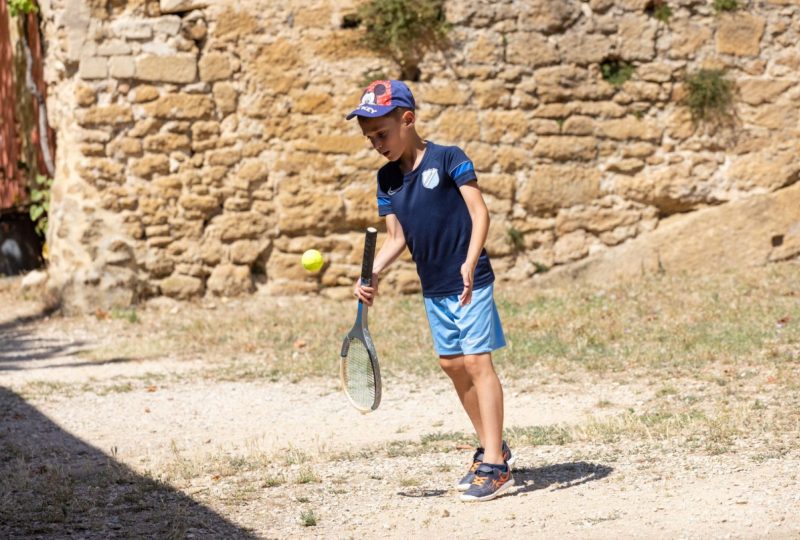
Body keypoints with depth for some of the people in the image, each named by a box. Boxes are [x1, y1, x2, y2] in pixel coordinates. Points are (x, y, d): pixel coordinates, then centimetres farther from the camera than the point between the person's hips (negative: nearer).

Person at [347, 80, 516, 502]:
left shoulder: (448, 159, -13)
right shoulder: (387, 179, 6)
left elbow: (479, 213, -18)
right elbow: (396, 237, 9)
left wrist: (470, 263, -31)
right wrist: (373, 275, -7)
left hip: (470, 281, -7)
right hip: (433, 288, 7)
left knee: (476, 361, -10)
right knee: (452, 364, 11)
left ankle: (495, 466, -9)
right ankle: (492, 448, 25)